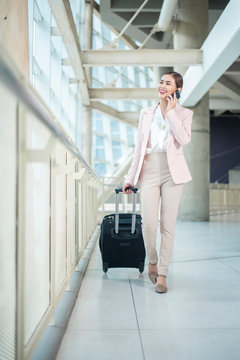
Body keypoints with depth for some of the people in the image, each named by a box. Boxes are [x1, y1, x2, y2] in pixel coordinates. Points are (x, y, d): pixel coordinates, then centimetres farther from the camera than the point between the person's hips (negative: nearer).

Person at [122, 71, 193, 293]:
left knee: (168, 224, -1)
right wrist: (131, 178, 11)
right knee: (148, 224, -8)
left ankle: (162, 274, 10)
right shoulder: (146, 113, 15)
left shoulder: (184, 113, 9)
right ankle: (152, 261, 20)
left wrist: (170, 112, -6)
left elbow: (184, 139, -11)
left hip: (172, 171, -1)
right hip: (149, 170, 2)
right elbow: (139, 147, 14)